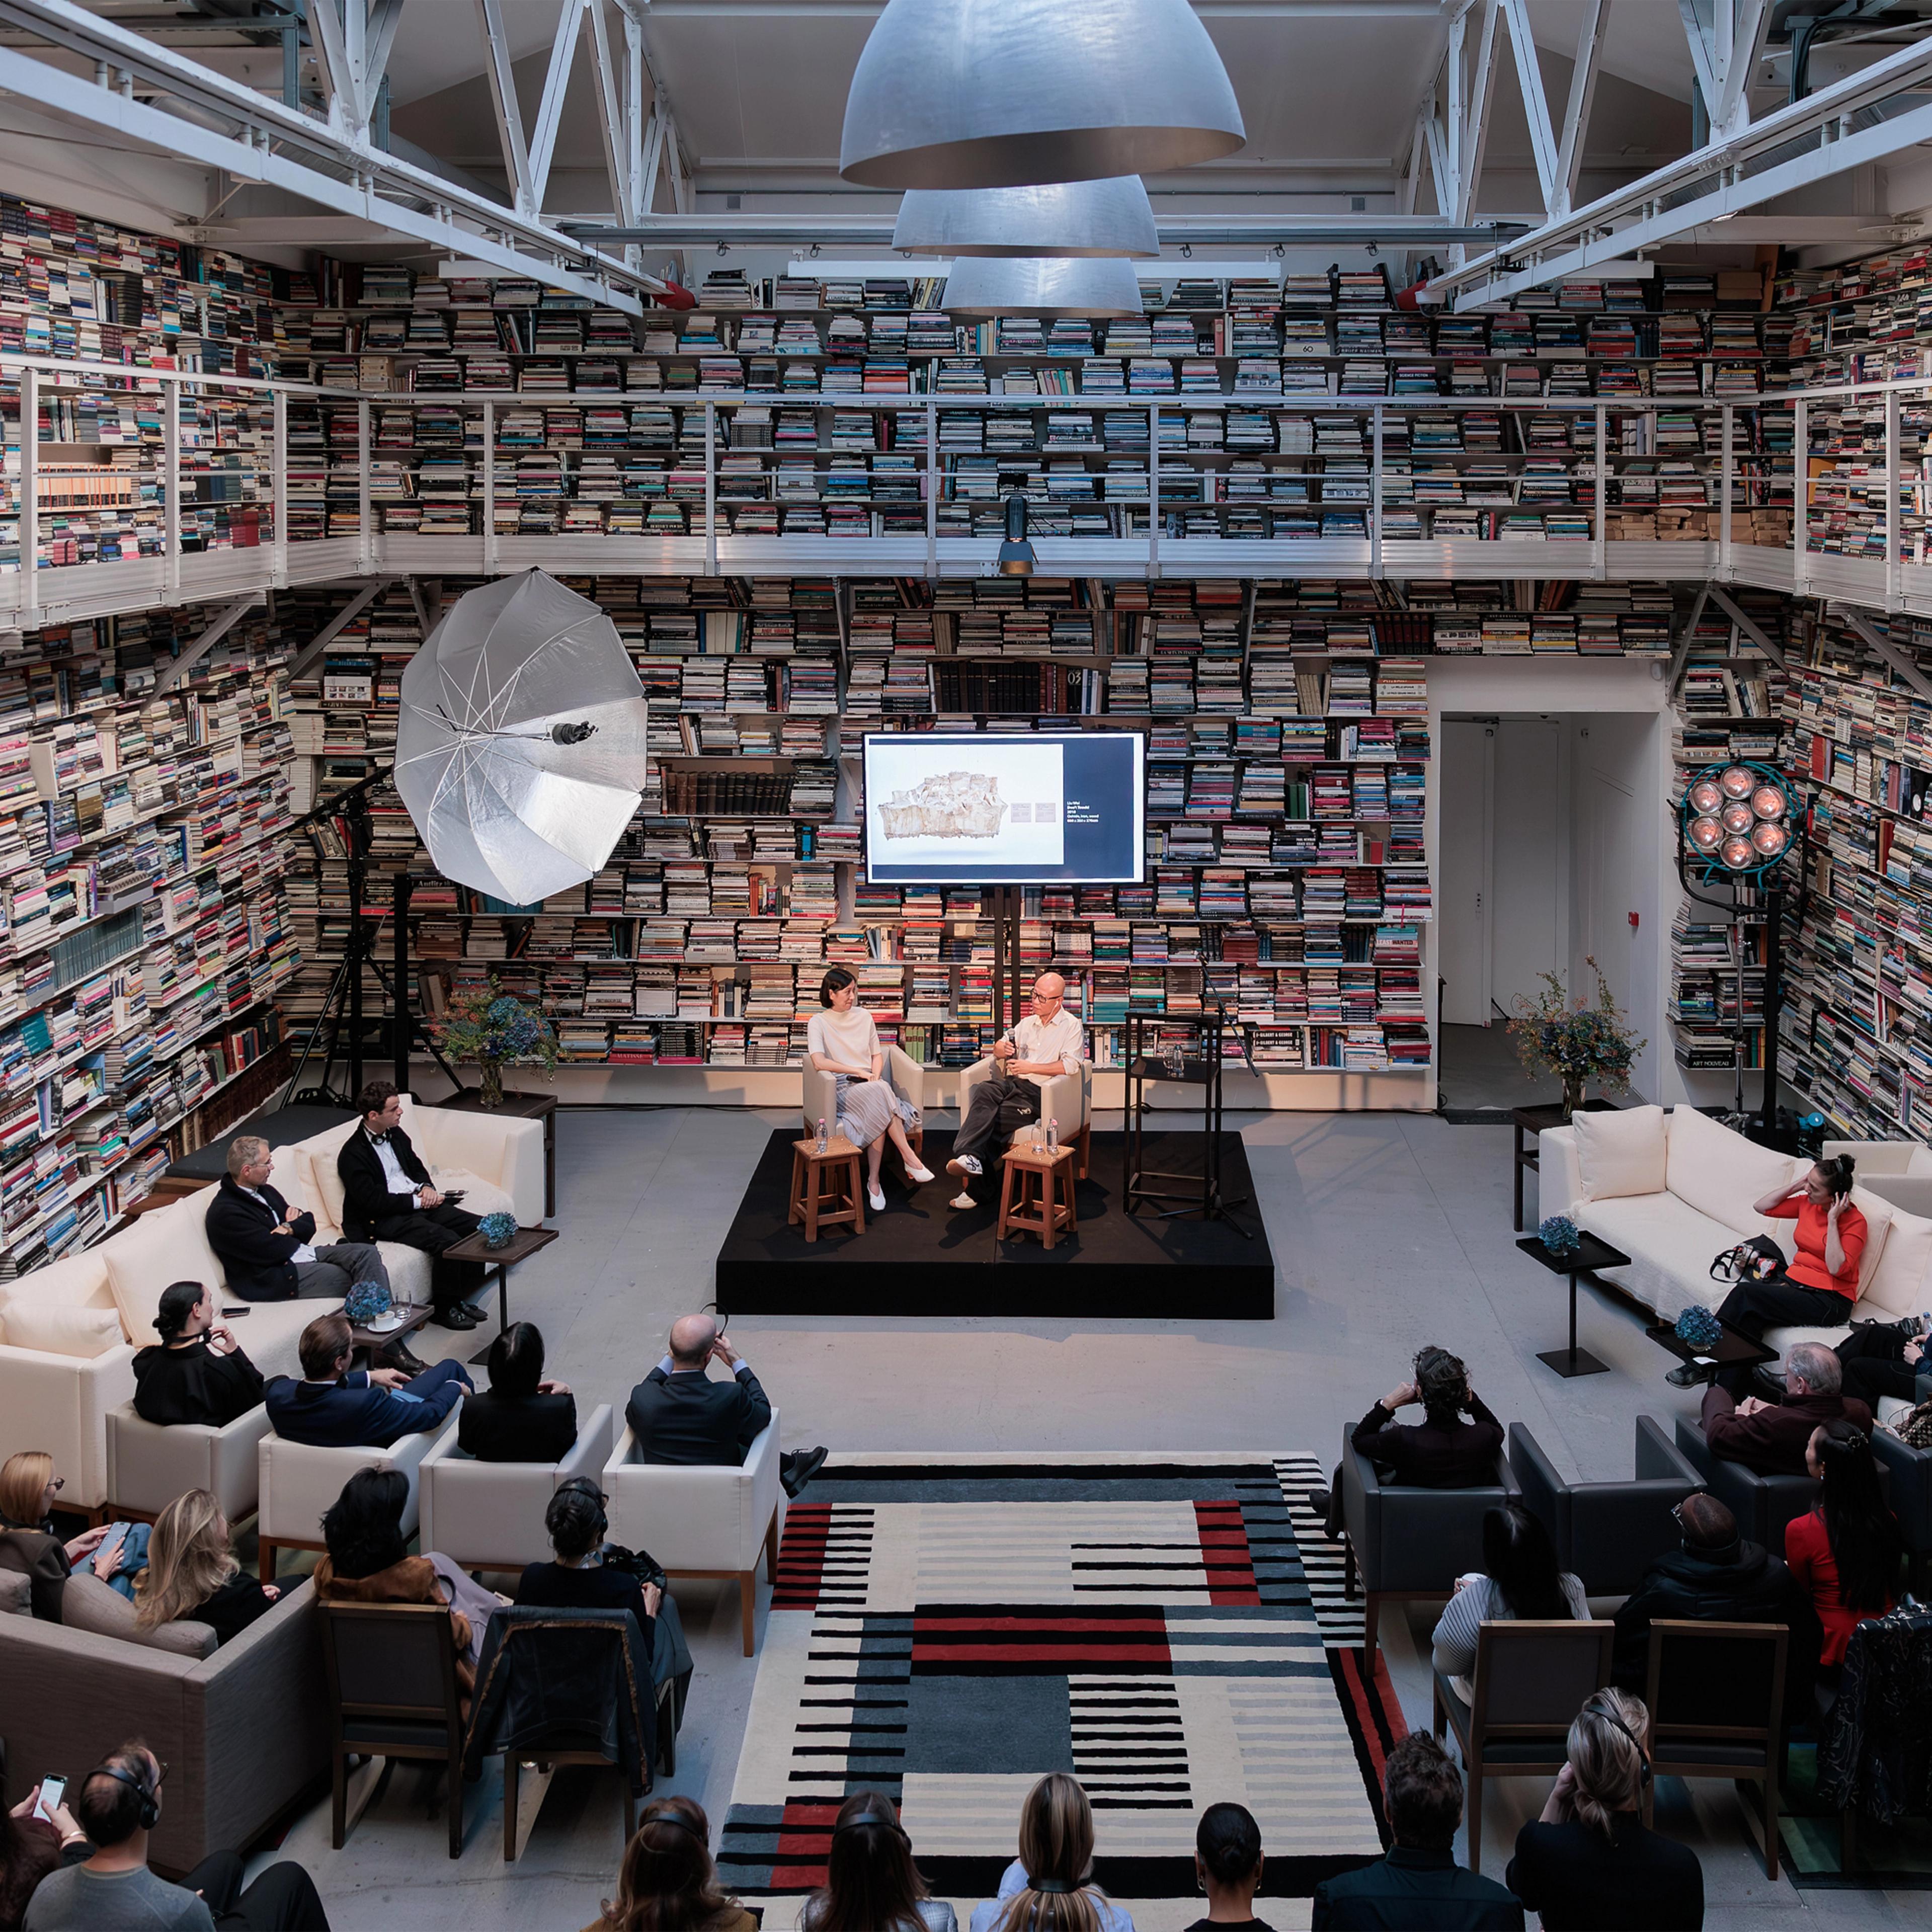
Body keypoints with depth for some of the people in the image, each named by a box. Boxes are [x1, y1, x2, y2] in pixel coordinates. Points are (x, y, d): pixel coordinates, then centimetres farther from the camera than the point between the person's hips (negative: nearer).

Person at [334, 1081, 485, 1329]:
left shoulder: (395, 1134, 13)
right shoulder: (353, 1154, -13)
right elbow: (373, 1201, -18)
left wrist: (427, 1187, 2)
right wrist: (417, 1202, -16)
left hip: (419, 1204, 8)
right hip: (384, 1220, -8)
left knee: (479, 1226, -9)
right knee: (448, 1241, -29)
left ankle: (462, 1297, 2)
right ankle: (445, 1308, -12)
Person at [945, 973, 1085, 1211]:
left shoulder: (1071, 1026, 4)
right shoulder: (1028, 1023, 25)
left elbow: (1070, 1065, -11)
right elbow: (998, 1049, 24)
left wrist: (1031, 1068, -14)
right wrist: (1001, 1048, -2)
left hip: (1039, 1093, -6)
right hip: (1014, 1084, 6)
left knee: (990, 1117, -29)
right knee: (985, 1091, -30)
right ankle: (968, 1158, -43)